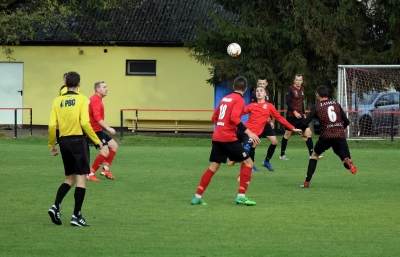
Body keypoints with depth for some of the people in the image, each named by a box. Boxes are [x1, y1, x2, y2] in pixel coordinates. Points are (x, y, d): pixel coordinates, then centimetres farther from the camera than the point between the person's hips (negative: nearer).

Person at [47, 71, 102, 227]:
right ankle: (76, 216, -3)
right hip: (78, 141, -5)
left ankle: (56, 206, 0)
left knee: (70, 179, 17)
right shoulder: (82, 100, -6)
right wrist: (97, 142, -8)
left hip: (64, 141, 5)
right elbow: (85, 123, -15)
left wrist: (51, 145, 13)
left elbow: (52, 125, 0)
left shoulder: (57, 101, 5)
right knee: (81, 178, 1)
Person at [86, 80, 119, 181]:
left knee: (114, 146, 15)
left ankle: (105, 169, 19)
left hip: (98, 130, 11)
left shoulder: (98, 99, 15)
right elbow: (97, 117, -28)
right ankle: (90, 174, -8)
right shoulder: (96, 100, -17)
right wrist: (108, 128, -31)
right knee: (105, 152, -16)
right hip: (95, 130, -11)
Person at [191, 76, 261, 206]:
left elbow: (214, 118, 22)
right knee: (248, 162, 3)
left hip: (217, 137, 7)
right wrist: (248, 132, -24)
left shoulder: (225, 99, 16)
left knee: (213, 167, 12)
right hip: (229, 138, -7)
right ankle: (241, 196, -4)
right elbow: (234, 118, -21)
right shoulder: (239, 100, -6)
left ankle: (197, 197, 6)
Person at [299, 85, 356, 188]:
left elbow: (305, 123, -3)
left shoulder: (317, 107, 4)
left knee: (314, 155, 22)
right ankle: (348, 162, -36)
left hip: (326, 136, -2)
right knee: (346, 159, 4)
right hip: (340, 135, 2)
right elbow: (346, 122, 13)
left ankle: (307, 182, 19)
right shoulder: (336, 104, 14)